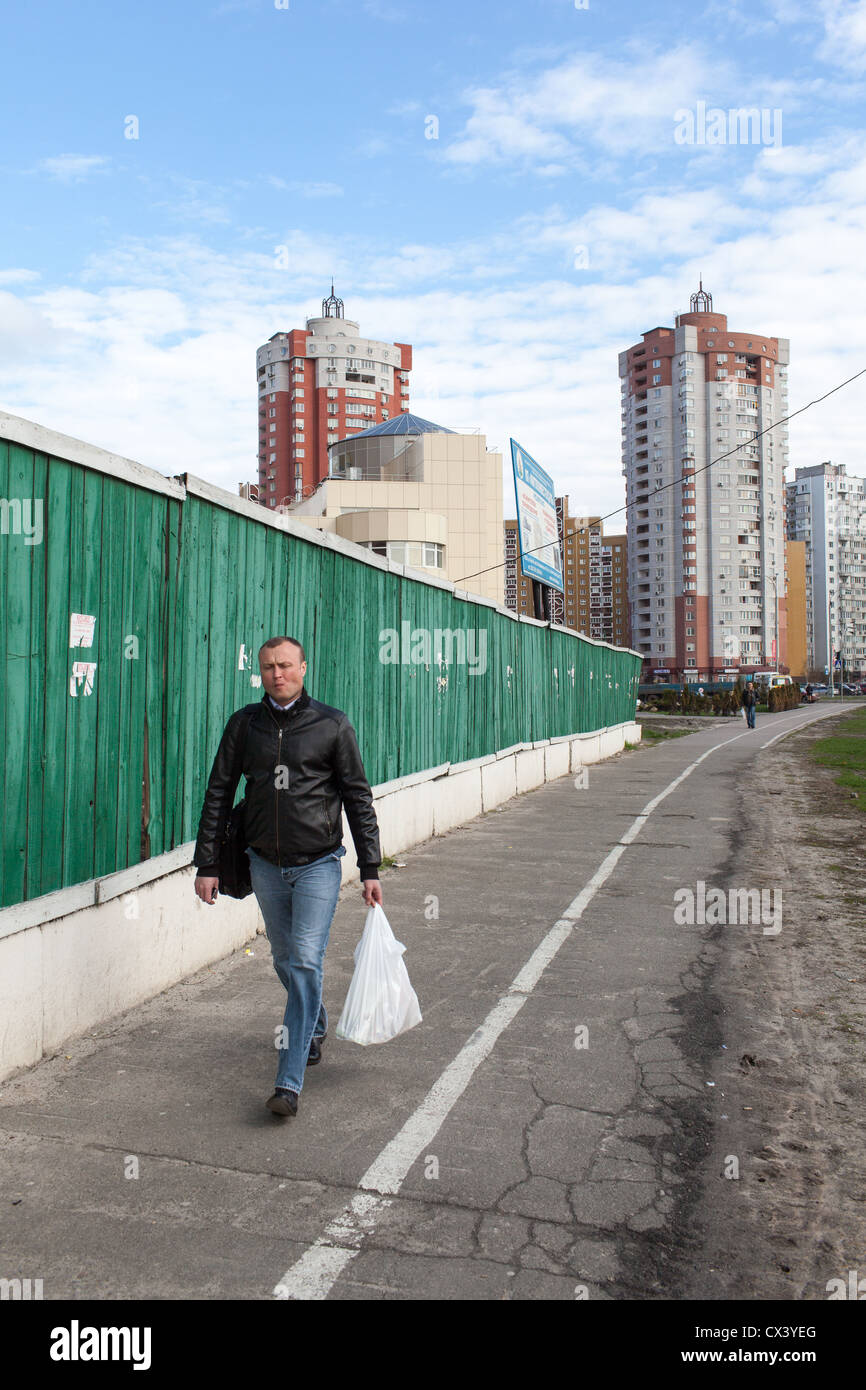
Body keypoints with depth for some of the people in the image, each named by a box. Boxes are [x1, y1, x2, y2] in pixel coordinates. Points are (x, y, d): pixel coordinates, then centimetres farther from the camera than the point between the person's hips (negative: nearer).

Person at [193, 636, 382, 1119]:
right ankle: (316, 1026, 44)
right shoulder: (244, 724, 2)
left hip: (318, 864, -3)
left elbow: (359, 798, -1)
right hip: (266, 864, 3)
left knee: (306, 963, -10)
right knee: (286, 960, 16)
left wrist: (371, 869, -3)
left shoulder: (332, 725, -4)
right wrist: (208, 864, 3)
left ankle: (290, 1082, -5)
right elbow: (219, 794, 7)